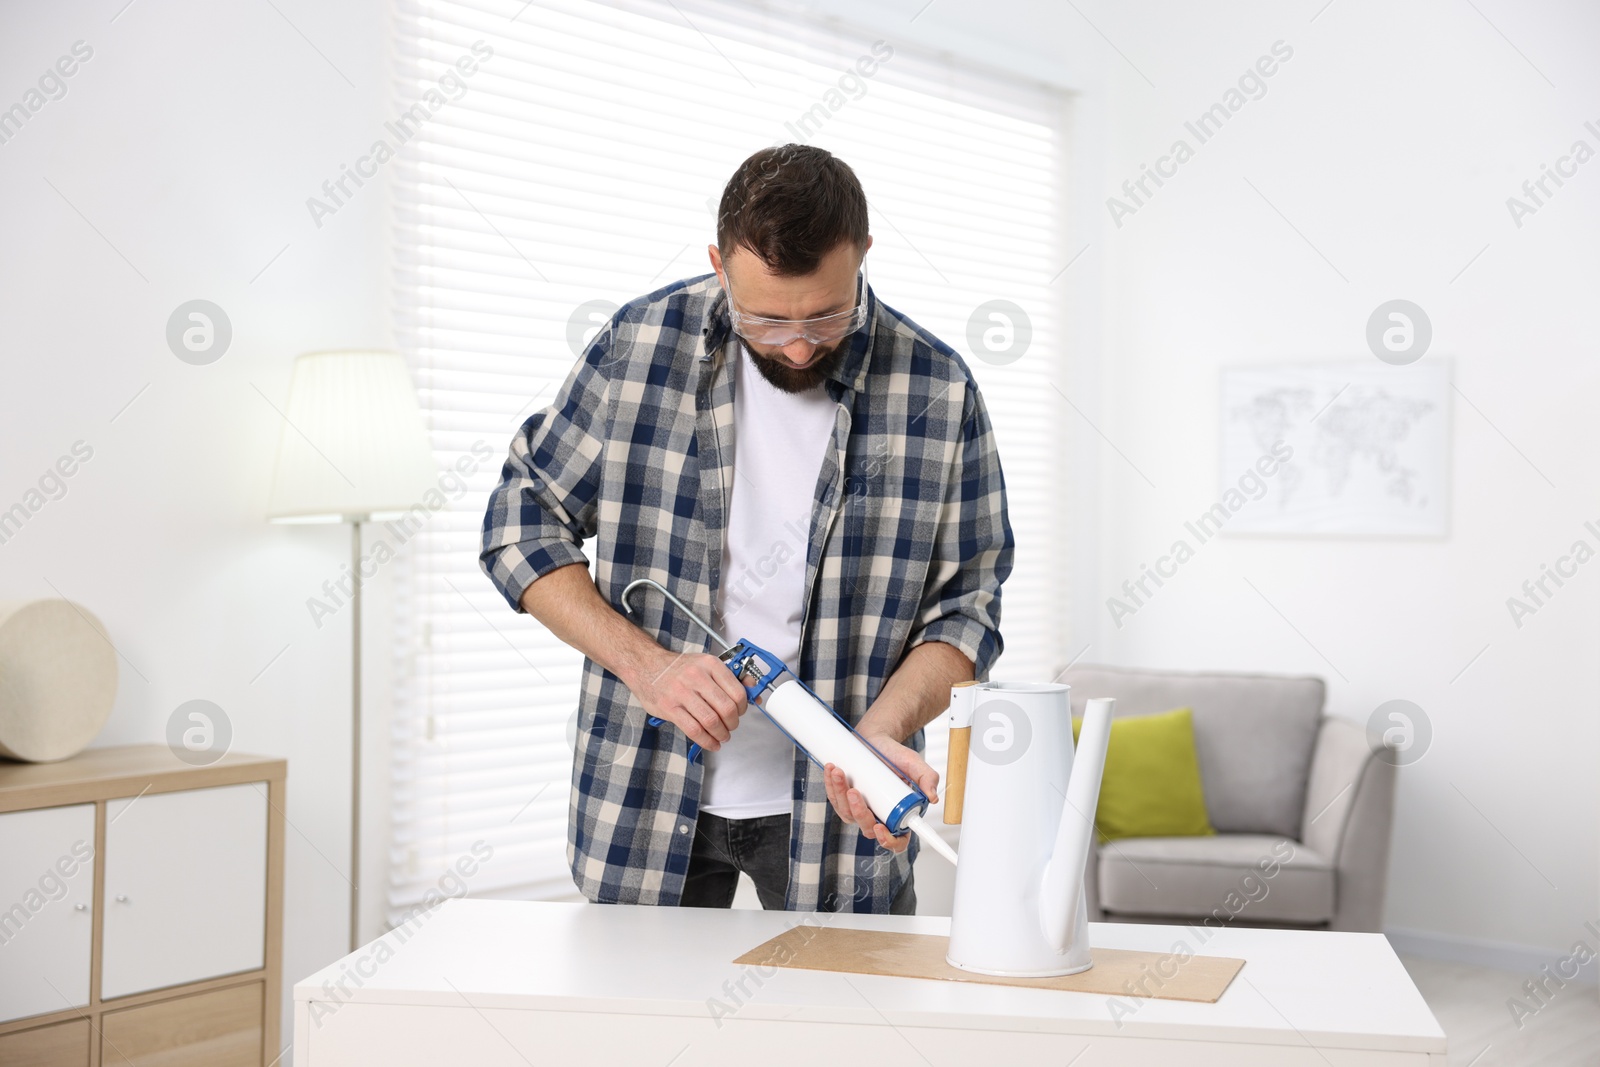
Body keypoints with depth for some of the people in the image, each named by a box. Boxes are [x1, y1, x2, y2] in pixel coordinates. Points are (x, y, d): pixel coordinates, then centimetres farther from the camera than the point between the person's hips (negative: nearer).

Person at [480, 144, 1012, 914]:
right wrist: (645, 664, -15)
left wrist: (881, 730, -20)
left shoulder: (935, 391, -8)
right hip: (644, 793, 1)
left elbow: (967, 601, -2)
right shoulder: (641, 346, -8)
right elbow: (522, 519, -2)